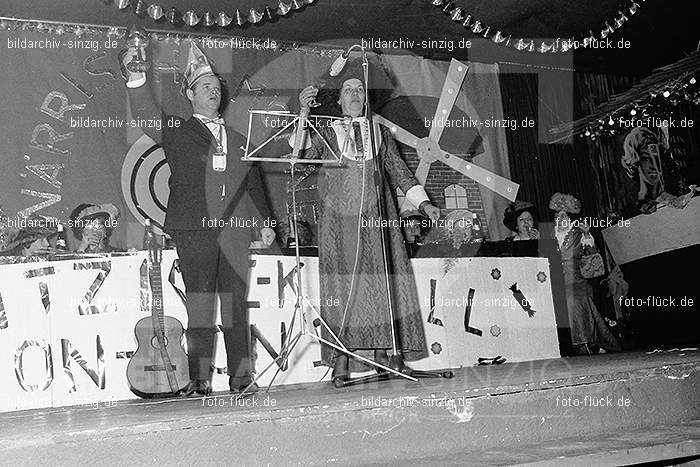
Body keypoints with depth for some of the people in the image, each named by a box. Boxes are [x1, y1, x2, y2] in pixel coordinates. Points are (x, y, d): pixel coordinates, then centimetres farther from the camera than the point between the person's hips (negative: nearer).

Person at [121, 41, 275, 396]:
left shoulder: (237, 138, 23)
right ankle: (200, 379, 2)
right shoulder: (177, 131, 12)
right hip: (194, 227, -3)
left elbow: (253, 183, 23)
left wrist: (264, 221, 14)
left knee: (237, 301, 1)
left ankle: (241, 376, 5)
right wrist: (136, 81, -22)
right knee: (199, 303, -3)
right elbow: (148, 119, -7)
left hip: (235, 228, 3)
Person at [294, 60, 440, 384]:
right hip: (339, 221, -2)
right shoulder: (325, 132, 13)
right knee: (341, 286, -7)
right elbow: (302, 152, -5)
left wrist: (423, 202, 13)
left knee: (380, 283, -3)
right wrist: (303, 113, -18)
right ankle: (341, 360, -6)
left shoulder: (380, 132, 20)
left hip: (377, 219, 2)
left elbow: (398, 170, 21)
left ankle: (380, 356, 1)